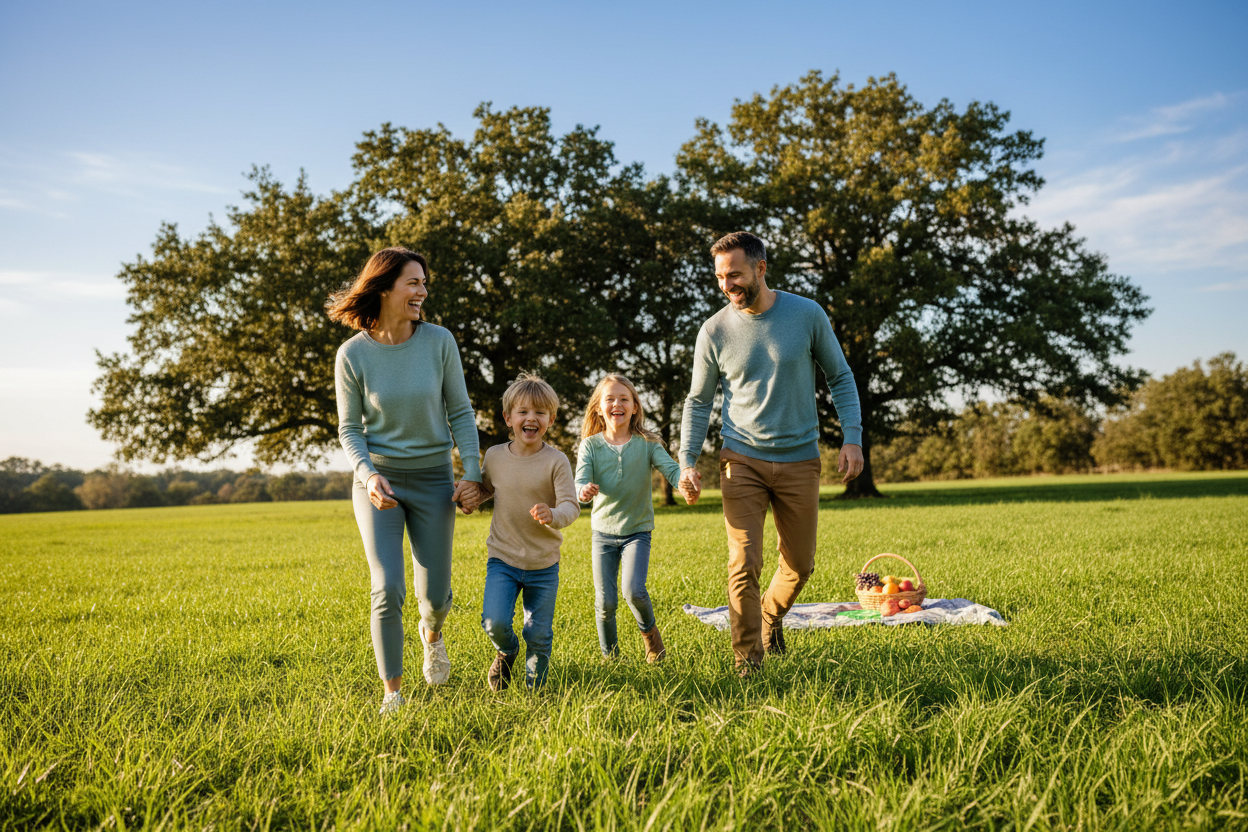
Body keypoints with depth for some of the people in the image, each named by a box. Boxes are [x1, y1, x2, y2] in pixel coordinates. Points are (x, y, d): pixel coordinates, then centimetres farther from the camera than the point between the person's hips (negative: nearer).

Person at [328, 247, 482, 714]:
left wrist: (473, 472, -8)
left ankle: (431, 633, 46)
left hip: (432, 480, 2)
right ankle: (392, 693, 9)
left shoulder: (439, 342, -8)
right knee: (388, 590, -11)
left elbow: (460, 412, 1)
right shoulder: (353, 354, -10)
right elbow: (349, 430, -2)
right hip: (378, 479, -1)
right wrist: (368, 475, -19)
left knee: (434, 594, 7)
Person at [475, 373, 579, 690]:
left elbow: (571, 506, -15)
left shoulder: (556, 461, -10)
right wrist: (471, 496, -1)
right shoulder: (494, 456, 0)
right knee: (495, 622, -15)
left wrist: (552, 516, -37)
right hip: (502, 559, 1)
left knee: (539, 634, 7)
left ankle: (535, 685, 34)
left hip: (543, 565, -1)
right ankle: (506, 653, 21)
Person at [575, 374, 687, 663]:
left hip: (638, 530, -1)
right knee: (605, 601, 3)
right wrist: (584, 491, -41)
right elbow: (581, 481, -15)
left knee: (634, 590, -18)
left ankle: (649, 629, 14)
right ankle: (610, 656, 26)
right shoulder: (590, 446, -4)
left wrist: (684, 481, -41)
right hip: (603, 531, 1)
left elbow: (670, 467, -17)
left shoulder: (647, 443, -5)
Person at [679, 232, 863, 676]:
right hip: (743, 460, -1)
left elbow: (840, 377, 5)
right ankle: (747, 661, 4)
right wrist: (687, 461, -6)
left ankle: (771, 614, 42)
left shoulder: (807, 314, -5)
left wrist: (852, 437, -6)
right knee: (744, 565, -9)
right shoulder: (715, 331, -4)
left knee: (800, 565, 11)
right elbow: (698, 401, 5)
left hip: (800, 460, 1)